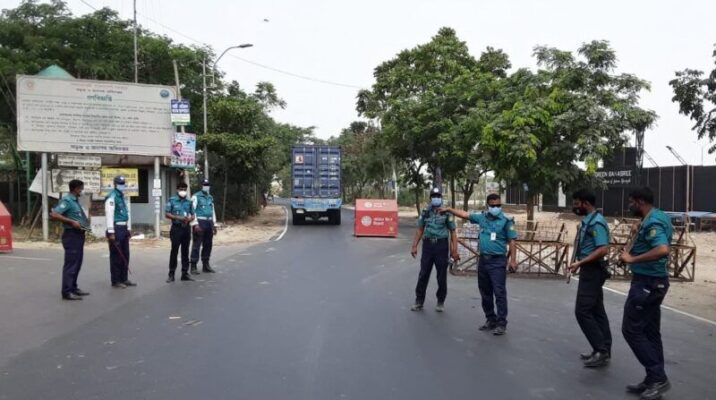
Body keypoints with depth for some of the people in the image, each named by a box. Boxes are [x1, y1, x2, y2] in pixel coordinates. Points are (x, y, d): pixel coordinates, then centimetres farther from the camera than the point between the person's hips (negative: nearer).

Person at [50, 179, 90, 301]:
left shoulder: (75, 200, 15)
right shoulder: (67, 200, -13)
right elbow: (53, 214, -23)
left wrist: (84, 223, 11)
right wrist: (72, 222, -23)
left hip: (78, 235, 10)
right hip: (71, 235, -10)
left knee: (77, 263, 15)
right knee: (70, 264, -7)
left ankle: (73, 288, 24)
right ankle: (67, 292, -3)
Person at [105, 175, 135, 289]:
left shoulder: (122, 197, 17)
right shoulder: (112, 197, -12)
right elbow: (109, 215, -18)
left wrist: (128, 229, 19)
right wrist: (111, 232, -22)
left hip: (123, 228, 9)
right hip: (116, 229, -9)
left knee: (125, 255, 13)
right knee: (116, 256, -3)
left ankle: (124, 279, 21)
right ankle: (115, 281, 4)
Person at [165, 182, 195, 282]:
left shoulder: (189, 201, 10)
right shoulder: (172, 200, -1)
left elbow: (192, 215, 13)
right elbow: (167, 214, -4)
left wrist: (189, 219, -10)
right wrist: (178, 218, -16)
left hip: (186, 228, 4)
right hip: (176, 228, -4)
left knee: (185, 251, 8)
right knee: (174, 251, -2)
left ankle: (185, 273, 15)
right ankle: (171, 274, 5)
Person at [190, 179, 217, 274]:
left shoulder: (210, 198, 17)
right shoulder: (196, 197, -4)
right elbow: (192, 211, -11)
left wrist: (214, 224, 18)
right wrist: (195, 224, -19)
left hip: (209, 222, 7)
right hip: (200, 222, -7)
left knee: (208, 244, 10)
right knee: (197, 245, -5)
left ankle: (205, 265, 19)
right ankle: (193, 266, -1)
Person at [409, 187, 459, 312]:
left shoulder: (446, 212, -1)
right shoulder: (425, 212, 6)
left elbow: (453, 232, -2)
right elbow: (420, 230, 11)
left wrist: (455, 250, -8)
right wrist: (414, 246, 5)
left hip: (441, 245, -2)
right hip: (427, 244, 2)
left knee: (442, 276, 6)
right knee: (423, 274, 5)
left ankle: (440, 302, 20)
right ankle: (419, 301, 15)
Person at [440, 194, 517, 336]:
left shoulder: (506, 221, -6)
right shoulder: (482, 217, 8)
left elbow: (511, 242, -7)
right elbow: (464, 214, 18)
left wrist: (513, 260, -12)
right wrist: (449, 210, 18)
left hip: (498, 261, -6)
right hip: (483, 260, 6)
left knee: (499, 293, -6)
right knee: (485, 293, 12)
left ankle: (501, 324, 0)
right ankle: (491, 320, 24)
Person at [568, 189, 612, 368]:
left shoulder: (596, 222, -18)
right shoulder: (588, 220, 12)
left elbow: (603, 249, -26)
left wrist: (580, 263, -26)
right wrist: (580, 264, 16)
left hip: (592, 271, -10)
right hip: (590, 270, 10)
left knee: (582, 311, -9)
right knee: (596, 310, 13)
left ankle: (601, 350, -3)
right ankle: (603, 349, 20)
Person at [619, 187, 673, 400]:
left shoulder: (652, 222, -19)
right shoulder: (658, 217, 12)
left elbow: (663, 249, -36)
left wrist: (632, 259, -31)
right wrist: (639, 234, 15)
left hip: (647, 282, -10)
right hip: (653, 281, 10)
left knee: (631, 329, -4)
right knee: (650, 331, 13)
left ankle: (658, 377, 1)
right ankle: (654, 379, 20)